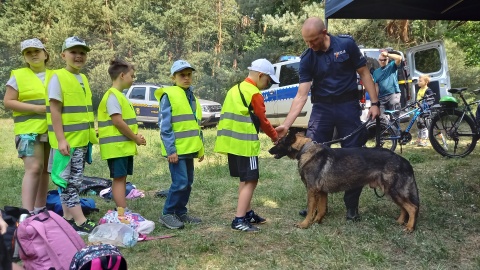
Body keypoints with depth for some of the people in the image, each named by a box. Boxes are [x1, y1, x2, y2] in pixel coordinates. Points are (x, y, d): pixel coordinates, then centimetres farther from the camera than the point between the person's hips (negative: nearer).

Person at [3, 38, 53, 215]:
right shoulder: (18, 75, 2)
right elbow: (8, 101, -4)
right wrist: (37, 109, -14)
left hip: (52, 130, 5)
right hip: (29, 129, -4)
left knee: (45, 169, 8)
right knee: (33, 169, -14)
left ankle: (40, 210, 17)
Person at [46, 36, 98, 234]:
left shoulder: (83, 79, 14)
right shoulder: (58, 77, -10)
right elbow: (55, 111, -15)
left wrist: (91, 135, 18)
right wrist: (61, 139, -21)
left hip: (82, 139, 8)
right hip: (67, 140, -8)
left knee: (75, 181, 13)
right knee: (68, 181, -4)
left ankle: (68, 218, 22)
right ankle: (80, 222, -3)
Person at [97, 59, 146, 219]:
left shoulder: (119, 96, 16)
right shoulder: (113, 95, -14)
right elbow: (117, 121, -21)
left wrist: (135, 135, 4)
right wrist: (135, 138, -13)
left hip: (125, 145, 10)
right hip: (117, 146, -10)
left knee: (121, 178, 12)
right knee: (119, 178, -6)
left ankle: (122, 212, 20)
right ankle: (123, 214, -3)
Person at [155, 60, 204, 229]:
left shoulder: (191, 96, 16)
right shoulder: (168, 95, -8)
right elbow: (165, 126, -13)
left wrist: (200, 148, 18)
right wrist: (171, 150, -18)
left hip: (189, 148, 8)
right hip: (176, 150, -8)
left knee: (188, 182, 11)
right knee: (180, 182, -9)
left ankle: (181, 213, 24)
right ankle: (167, 214, 6)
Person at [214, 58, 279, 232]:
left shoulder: (235, 89, 17)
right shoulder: (254, 94, -10)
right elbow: (262, 120, -6)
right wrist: (275, 137, 9)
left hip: (232, 142, 9)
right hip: (245, 144, -9)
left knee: (245, 180, 17)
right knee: (250, 181, -5)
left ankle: (248, 213, 25)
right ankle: (239, 220, -6)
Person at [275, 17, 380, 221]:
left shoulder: (347, 44, -8)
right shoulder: (307, 59, -6)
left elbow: (364, 73, 0)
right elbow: (301, 95, -11)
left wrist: (374, 102, -7)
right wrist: (286, 124, -20)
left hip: (348, 105, -1)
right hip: (321, 107, 1)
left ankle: (352, 206, 19)